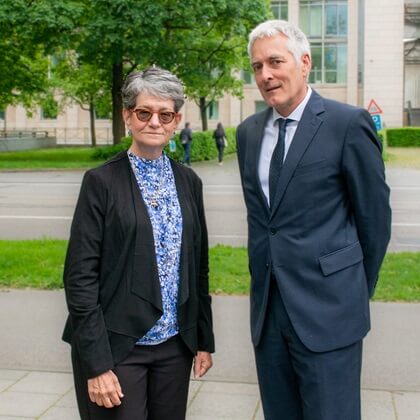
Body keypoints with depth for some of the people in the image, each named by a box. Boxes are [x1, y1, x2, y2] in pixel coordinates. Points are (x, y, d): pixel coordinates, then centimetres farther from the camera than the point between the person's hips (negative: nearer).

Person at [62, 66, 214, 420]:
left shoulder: (188, 182, 6)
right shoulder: (102, 182, -8)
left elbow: (198, 267, 12)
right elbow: (80, 276, -10)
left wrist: (204, 340, 12)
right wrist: (97, 364, -14)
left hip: (175, 345, 5)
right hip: (117, 348, -4)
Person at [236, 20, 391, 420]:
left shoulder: (348, 123, -8)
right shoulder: (248, 132, 9)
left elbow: (375, 215, -3)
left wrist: (356, 293, 5)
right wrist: (264, 277, 15)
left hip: (326, 311, -5)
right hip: (268, 309, 6)